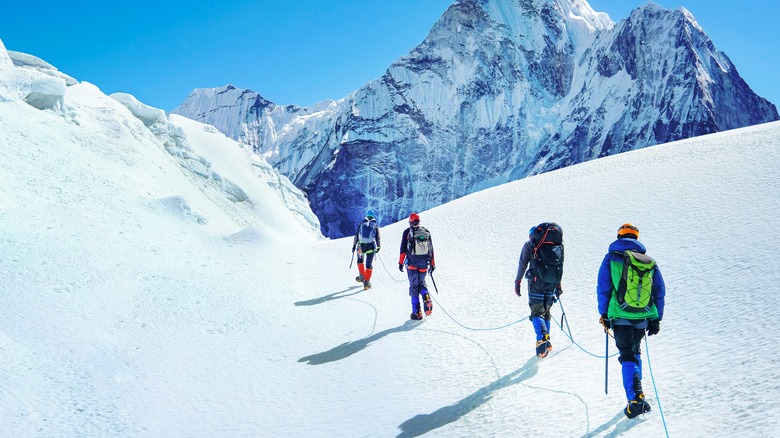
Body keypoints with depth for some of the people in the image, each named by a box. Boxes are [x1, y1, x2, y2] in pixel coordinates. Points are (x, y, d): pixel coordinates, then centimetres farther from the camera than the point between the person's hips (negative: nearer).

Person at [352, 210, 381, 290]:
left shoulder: (361, 224, 9)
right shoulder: (375, 225, 7)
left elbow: (356, 235, 7)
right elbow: (377, 238, 4)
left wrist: (354, 245, 11)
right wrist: (378, 247, 11)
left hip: (361, 245, 1)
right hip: (371, 246, -1)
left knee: (360, 260, 26)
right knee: (369, 264, 5)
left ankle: (361, 276, 18)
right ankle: (366, 282, -1)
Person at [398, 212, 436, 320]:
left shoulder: (407, 232, -1)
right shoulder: (426, 232, 9)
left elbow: (403, 248, -5)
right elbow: (431, 249, 11)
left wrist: (401, 263, -1)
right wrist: (432, 264, 16)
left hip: (412, 263, -3)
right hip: (424, 264, 3)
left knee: (414, 286, 3)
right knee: (421, 283, 19)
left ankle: (416, 312, -1)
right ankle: (426, 297, -13)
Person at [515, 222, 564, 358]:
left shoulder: (529, 245, 8)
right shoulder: (558, 246, 19)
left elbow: (522, 264, 3)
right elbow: (560, 266, 17)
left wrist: (517, 282, 7)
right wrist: (558, 285, 22)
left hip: (536, 281, -4)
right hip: (552, 283, 4)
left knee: (537, 312, -2)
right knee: (546, 312, 16)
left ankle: (542, 338, -23)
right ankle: (547, 342, 18)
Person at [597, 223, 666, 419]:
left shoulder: (611, 258, -1)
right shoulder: (650, 262, 9)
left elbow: (603, 289, -3)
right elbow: (660, 292, 9)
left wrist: (604, 315, 4)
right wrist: (656, 319, 14)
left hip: (621, 316, -4)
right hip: (643, 317, 4)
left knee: (627, 356, 0)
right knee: (635, 353, 23)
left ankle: (635, 399, -13)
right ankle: (637, 394, 27)